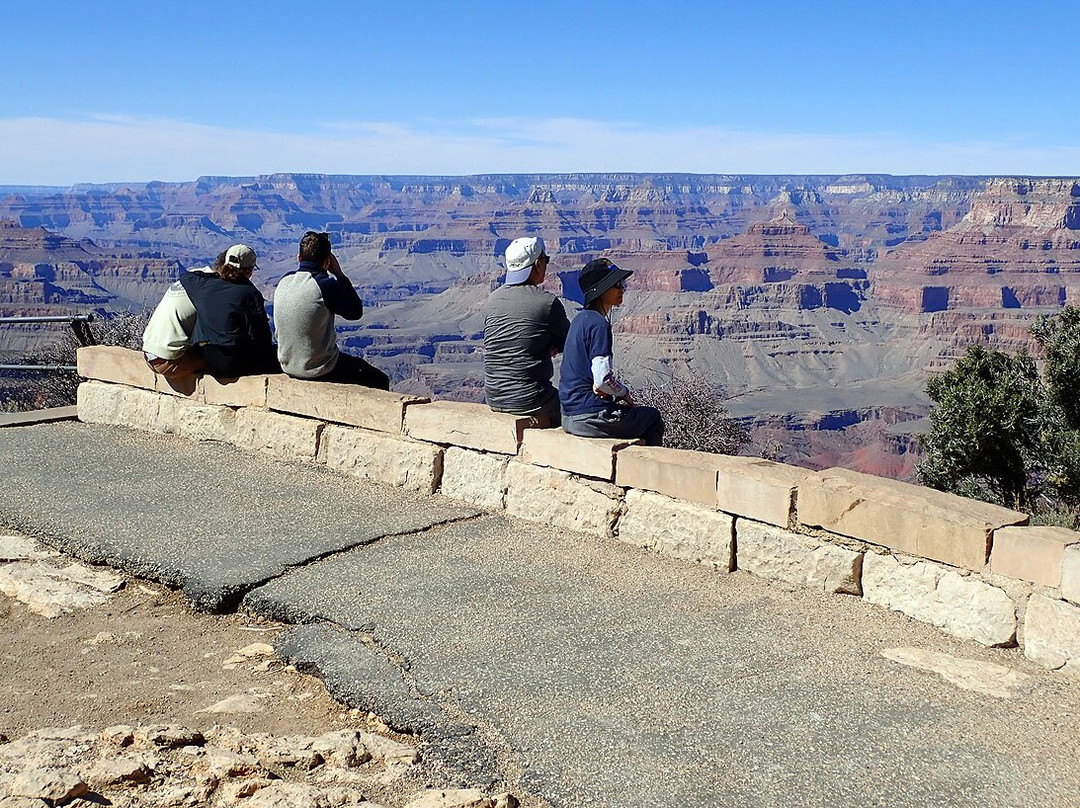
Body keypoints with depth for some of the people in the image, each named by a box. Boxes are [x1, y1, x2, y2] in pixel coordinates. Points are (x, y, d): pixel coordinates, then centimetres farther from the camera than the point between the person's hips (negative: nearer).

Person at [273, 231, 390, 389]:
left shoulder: (283, 282, -1)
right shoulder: (325, 285, -21)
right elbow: (356, 312, -7)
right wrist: (338, 274, -4)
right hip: (320, 372, -8)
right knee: (380, 381, 9)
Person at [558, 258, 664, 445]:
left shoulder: (581, 319, 10)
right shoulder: (599, 325, -18)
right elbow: (603, 379, -24)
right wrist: (624, 393, -5)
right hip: (592, 419, -9)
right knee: (653, 418, 13)